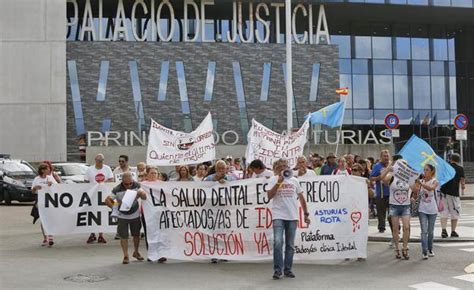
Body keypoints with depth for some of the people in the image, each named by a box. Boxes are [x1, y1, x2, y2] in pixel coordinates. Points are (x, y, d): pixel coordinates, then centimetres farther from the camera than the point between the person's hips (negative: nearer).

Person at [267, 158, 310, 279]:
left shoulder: (294, 180, 10)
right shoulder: (273, 180, 3)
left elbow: (301, 198, 15)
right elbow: (269, 196, -11)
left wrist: (306, 214, 12)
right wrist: (279, 182, -15)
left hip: (292, 217, 3)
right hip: (278, 216, -3)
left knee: (290, 245, 7)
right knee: (278, 242, -15)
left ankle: (288, 269, 18)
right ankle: (277, 270, -7)